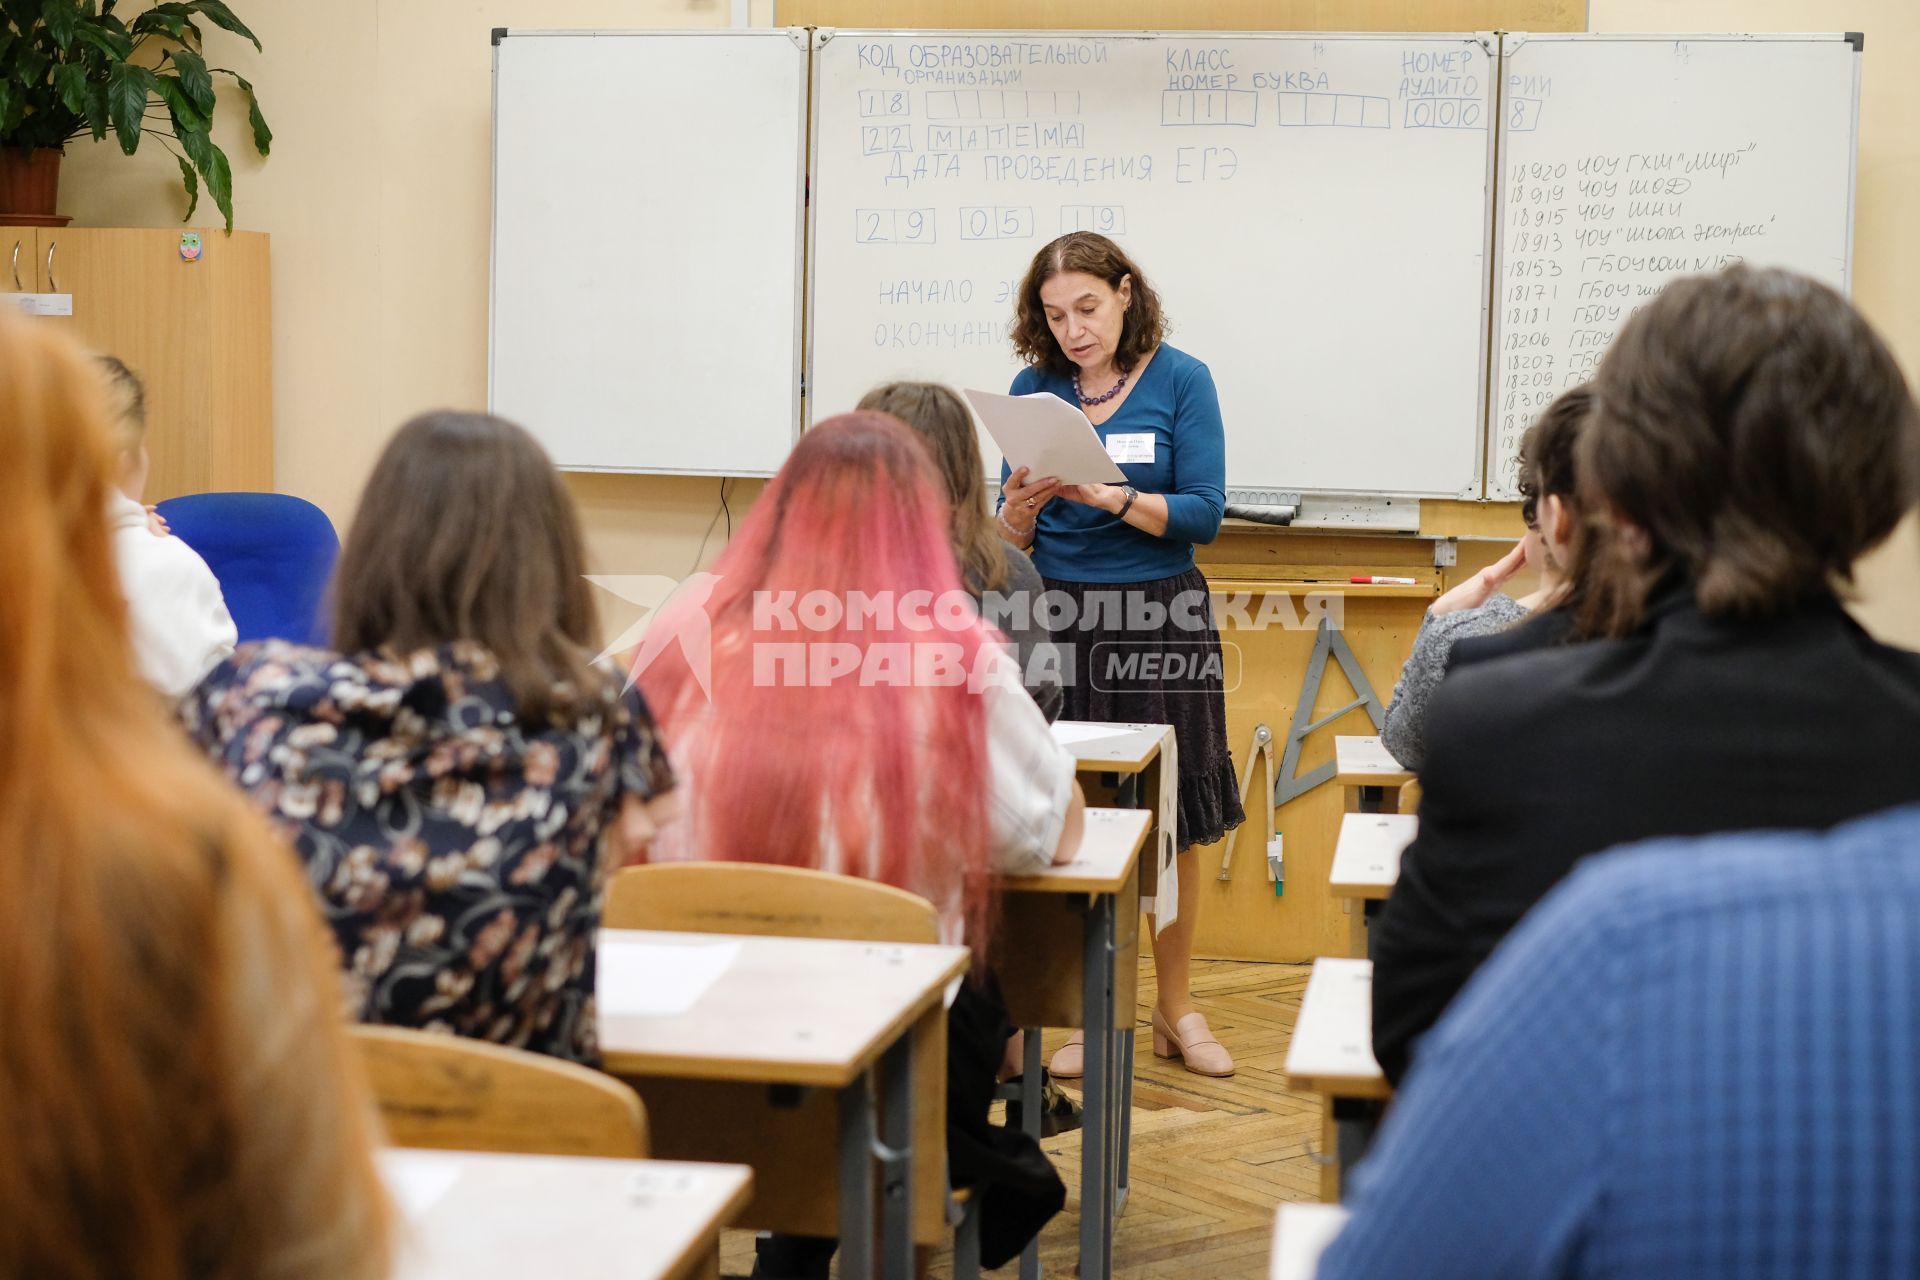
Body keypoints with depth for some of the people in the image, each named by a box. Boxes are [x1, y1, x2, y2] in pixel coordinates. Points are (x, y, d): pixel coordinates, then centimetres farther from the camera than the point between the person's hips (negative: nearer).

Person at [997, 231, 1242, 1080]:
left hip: (1158, 618, -1)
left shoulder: (1180, 381, -1)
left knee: (1171, 824, 5)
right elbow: (1011, 539, 7)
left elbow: (1203, 514, -8)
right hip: (1055, 619, 1)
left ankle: (1176, 1009, 20)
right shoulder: (1034, 388, 6)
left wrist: (1109, 497, -21)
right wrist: (1021, 507, -15)